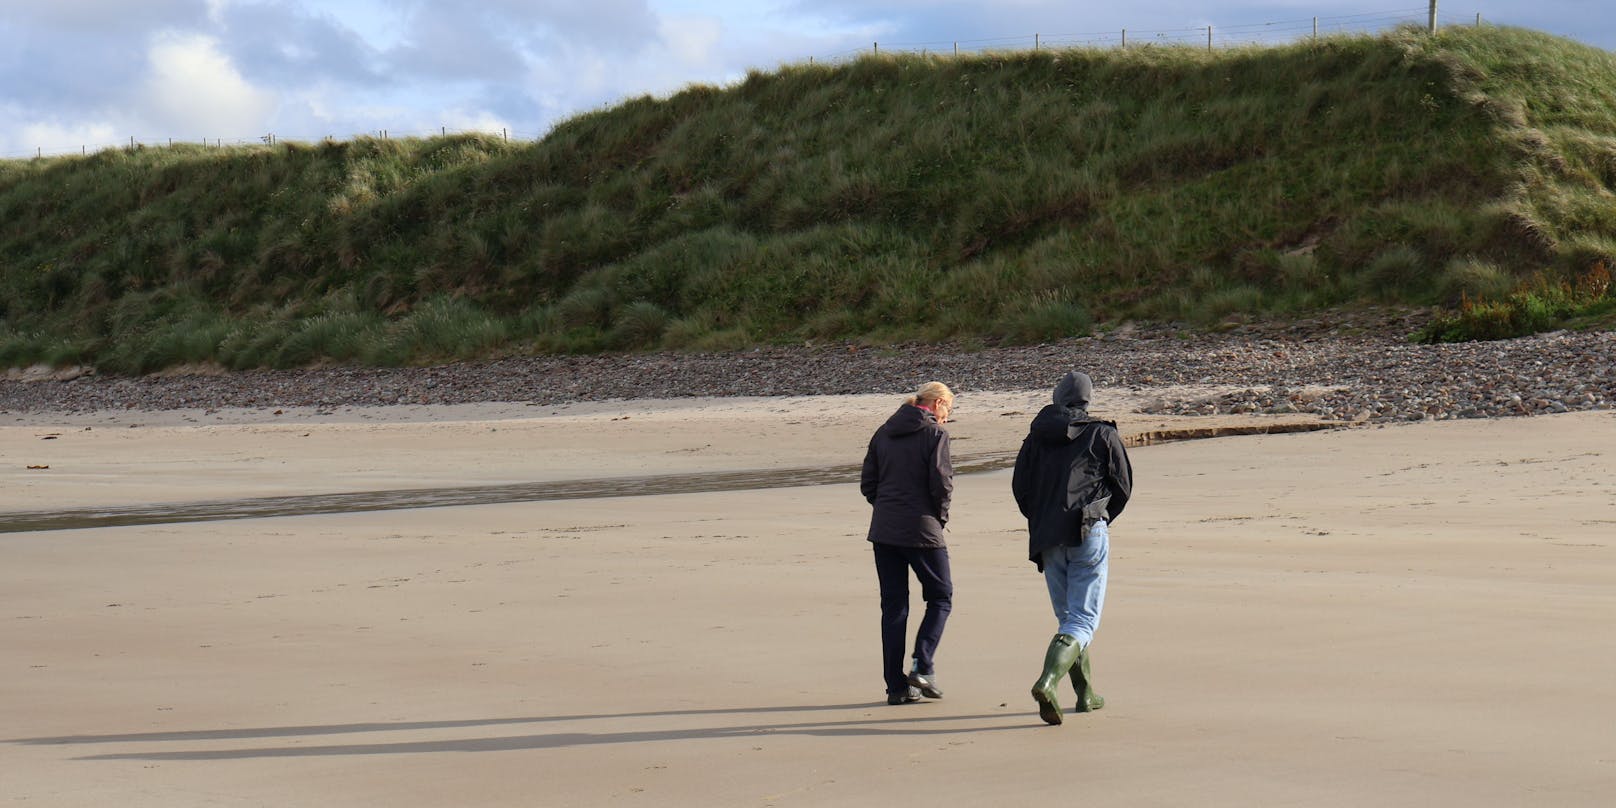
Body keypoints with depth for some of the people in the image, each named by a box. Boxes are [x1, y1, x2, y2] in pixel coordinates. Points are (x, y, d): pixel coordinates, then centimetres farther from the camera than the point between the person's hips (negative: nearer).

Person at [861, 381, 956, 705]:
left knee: (893, 605, 9)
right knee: (941, 597, 10)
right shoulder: (935, 433, -7)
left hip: (883, 530, 5)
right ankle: (923, 667, -6)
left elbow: (867, 483, 9)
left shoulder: (884, 432, 11)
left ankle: (896, 684, 6)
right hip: (922, 529, -5)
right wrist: (941, 515, 2)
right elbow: (941, 483, -14)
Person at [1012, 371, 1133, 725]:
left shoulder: (1037, 438, 10)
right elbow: (1123, 487, 4)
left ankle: (1086, 694, 23)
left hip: (1048, 542, 4)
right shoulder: (1103, 435, 2)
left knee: (1068, 616, 19)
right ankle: (1047, 682, -29)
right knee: (1083, 620, -6)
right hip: (1089, 535, -4)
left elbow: (1020, 487, 7)